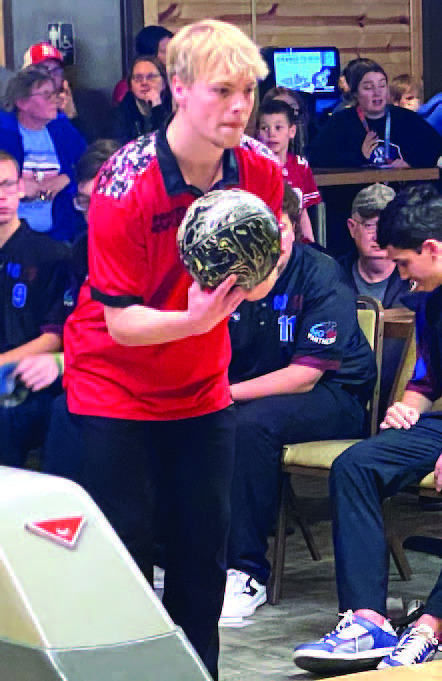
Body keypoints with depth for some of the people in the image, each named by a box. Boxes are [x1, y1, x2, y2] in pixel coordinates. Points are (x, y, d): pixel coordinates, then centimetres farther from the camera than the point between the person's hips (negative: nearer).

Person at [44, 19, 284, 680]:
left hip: (202, 385, 5)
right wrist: (193, 319, -41)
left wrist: (254, 276, -16)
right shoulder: (124, 187, -24)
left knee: (204, 548, 4)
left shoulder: (261, 168, -10)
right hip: (115, 385, -4)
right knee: (126, 552, -5)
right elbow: (121, 322, -22)